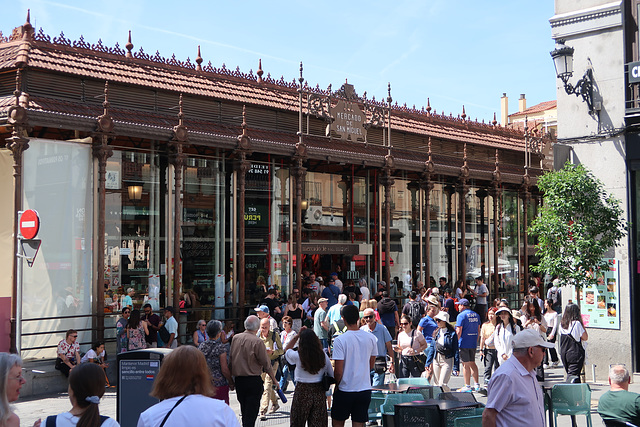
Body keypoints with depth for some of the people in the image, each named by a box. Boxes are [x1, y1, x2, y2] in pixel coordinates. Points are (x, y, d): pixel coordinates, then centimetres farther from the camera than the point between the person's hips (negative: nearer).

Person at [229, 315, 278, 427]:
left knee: (244, 410, 17)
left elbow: (230, 358, 10)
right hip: (253, 380, -5)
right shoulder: (257, 342, -14)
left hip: (238, 380, 5)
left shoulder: (235, 338, 2)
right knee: (251, 411, -2)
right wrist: (274, 380, 2)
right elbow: (266, 364, -9)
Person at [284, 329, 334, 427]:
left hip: (302, 392, -2)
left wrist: (297, 335, 6)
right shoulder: (323, 356, -4)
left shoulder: (297, 356, -11)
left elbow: (286, 349, 11)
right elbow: (331, 375, 4)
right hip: (319, 392, 2)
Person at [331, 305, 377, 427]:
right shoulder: (371, 338, -1)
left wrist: (337, 385, 4)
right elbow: (371, 365, 10)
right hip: (365, 389, 3)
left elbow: (338, 371, -14)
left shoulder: (340, 340, -15)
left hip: (345, 389, -3)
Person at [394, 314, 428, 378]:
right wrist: (397, 349, -4)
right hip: (404, 360, 4)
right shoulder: (400, 335, 10)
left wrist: (416, 351, -15)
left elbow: (425, 345, -1)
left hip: (415, 361, -4)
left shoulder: (417, 333, -5)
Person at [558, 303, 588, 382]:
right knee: (574, 375, -7)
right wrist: (582, 324, -3)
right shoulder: (577, 323, -13)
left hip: (563, 353, 6)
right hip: (575, 354, -6)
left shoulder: (562, 324, 4)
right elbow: (585, 337, -6)